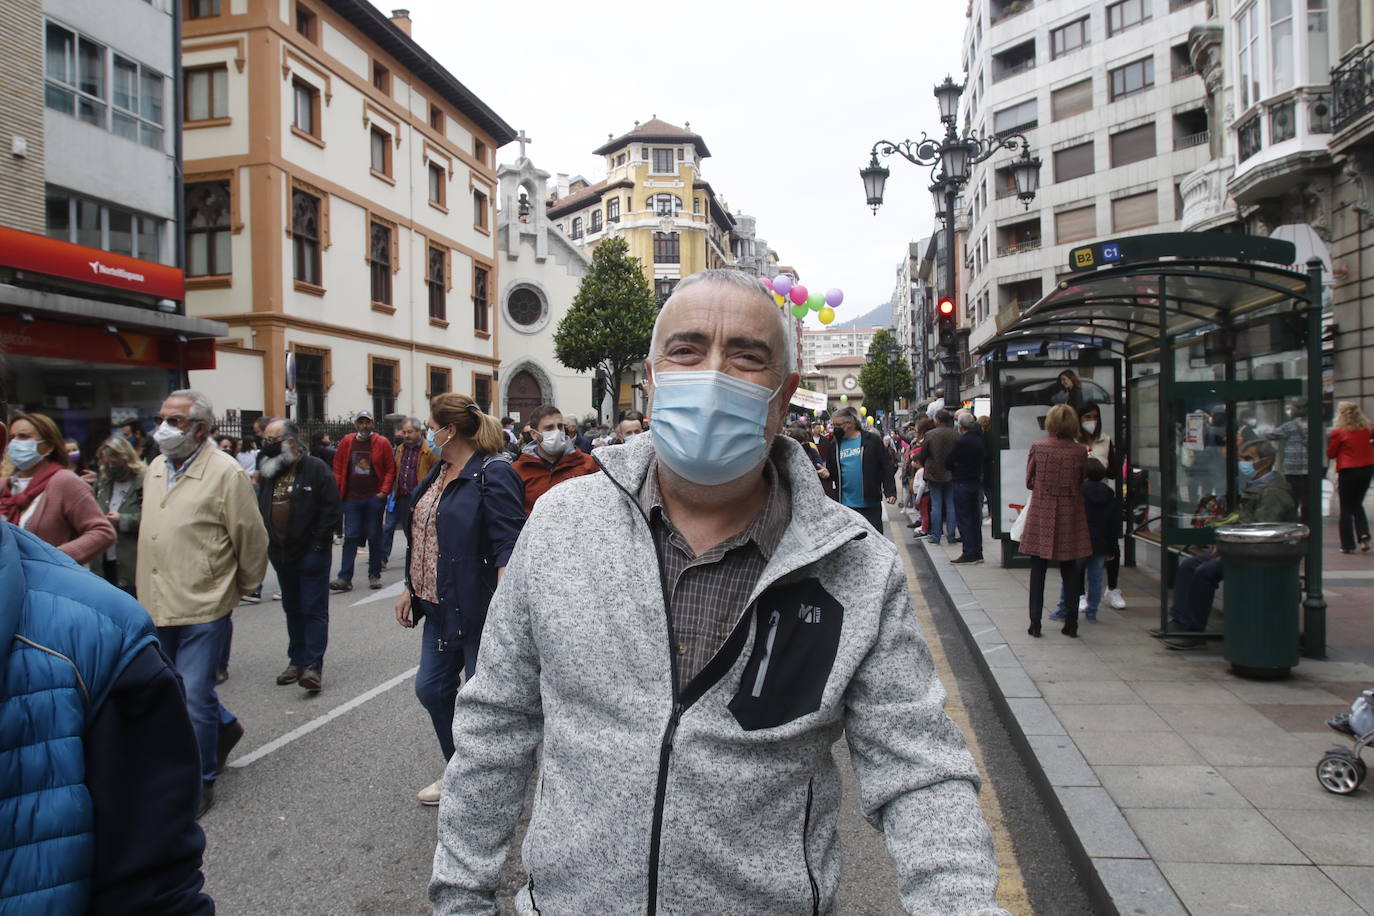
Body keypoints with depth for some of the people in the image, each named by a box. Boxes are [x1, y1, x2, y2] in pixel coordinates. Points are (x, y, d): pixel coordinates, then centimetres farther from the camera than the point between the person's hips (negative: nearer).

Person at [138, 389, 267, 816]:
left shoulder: (225, 473, -15)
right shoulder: (155, 469, 9)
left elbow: (252, 539, -10)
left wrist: (242, 586, 2)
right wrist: (154, 590, 19)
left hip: (202, 608, -7)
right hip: (157, 605, 7)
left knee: (193, 699, -1)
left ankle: (199, 783, 17)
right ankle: (224, 726, 44)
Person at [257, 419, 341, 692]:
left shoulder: (316, 469, -11)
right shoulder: (270, 471, 9)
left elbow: (331, 510, -12)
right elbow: (262, 509, 17)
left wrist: (318, 544, -14)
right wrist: (268, 541, 7)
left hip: (311, 554, -7)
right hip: (280, 554, 7)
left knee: (314, 610, -4)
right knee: (293, 610, 15)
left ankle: (314, 665, -2)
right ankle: (297, 660, 25)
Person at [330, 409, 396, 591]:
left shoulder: (382, 443, -1)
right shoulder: (347, 442, 5)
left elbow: (390, 469, 0)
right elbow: (337, 468, 9)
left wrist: (384, 491, -9)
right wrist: (338, 492, 1)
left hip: (374, 498, -1)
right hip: (351, 499, 1)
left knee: (374, 537, 6)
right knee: (350, 537, 0)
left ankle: (374, 575, 16)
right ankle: (345, 578, 1)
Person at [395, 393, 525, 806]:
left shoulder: (493, 474, -17)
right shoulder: (440, 472, 12)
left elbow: (508, 547, -24)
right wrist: (410, 590, 20)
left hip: (478, 610, -9)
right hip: (441, 608, 10)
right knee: (431, 688, 17)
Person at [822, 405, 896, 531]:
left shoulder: (872, 440, -2)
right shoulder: (835, 445, 9)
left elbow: (886, 467, -2)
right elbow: (832, 473, 13)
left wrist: (890, 492, -9)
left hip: (870, 503, -3)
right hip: (845, 504, 3)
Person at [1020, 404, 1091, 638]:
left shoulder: (1037, 447, -8)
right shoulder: (1079, 452, -6)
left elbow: (1029, 482, 1)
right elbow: (1081, 482, 5)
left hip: (1041, 513, -1)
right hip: (1070, 515, 1)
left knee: (1038, 570, 6)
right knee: (1069, 571, 10)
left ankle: (1035, 623, 7)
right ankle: (1071, 623, 14)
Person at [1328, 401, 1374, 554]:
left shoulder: (1338, 432, -12)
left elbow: (1330, 453, -4)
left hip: (1348, 471, -4)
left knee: (1346, 509, 4)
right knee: (1357, 504, 20)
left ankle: (1348, 545, 6)